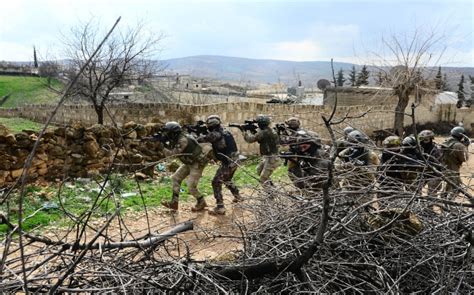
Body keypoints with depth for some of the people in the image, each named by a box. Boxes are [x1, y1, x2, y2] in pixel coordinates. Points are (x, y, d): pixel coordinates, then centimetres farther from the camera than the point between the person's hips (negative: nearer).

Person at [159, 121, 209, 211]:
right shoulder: (176, 139, 1)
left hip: (197, 163, -10)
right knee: (175, 178, 6)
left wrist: (163, 145, -19)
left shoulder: (183, 140, -28)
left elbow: (171, 154, -28)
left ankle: (201, 203, 15)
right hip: (189, 163, 10)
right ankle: (174, 202, 10)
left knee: (191, 186, -9)